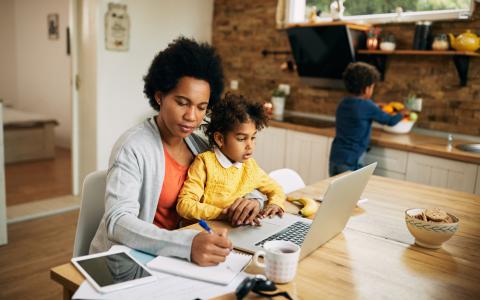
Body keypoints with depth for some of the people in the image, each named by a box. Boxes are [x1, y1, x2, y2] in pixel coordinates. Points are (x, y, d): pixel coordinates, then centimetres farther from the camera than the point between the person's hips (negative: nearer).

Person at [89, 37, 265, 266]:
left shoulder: (198, 145, 2)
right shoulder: (133, 147, -16)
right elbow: (117, 222, -27)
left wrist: (252, 200, -11)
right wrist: (187, 244, -41)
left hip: (174, 257, 6)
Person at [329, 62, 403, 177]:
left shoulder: (343, 103, 6)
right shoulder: (367, 106, -12)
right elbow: (390, 121, 2)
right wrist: (402, 114, 20)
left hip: (334, 158, 7)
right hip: (350, 162, -7)